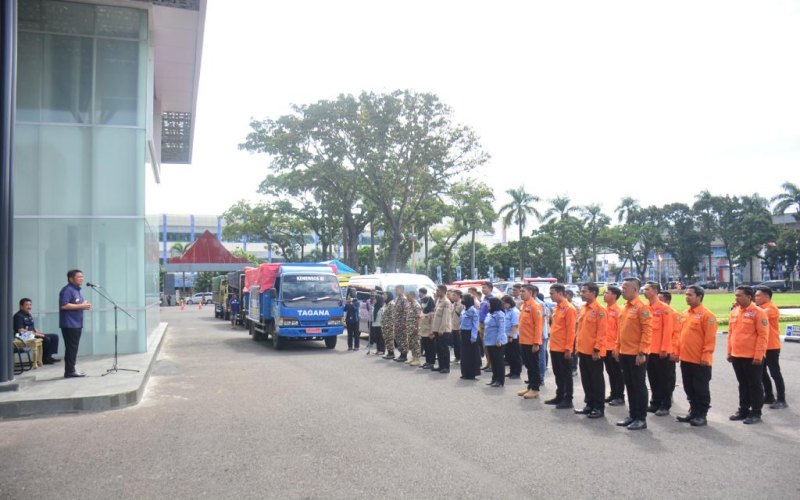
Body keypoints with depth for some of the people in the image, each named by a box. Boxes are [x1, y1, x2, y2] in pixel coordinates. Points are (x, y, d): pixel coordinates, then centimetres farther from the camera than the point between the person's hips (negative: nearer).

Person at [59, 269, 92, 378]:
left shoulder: (78, 290, 18)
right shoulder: (67, 290, -12)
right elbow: (64, 305, -23)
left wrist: (85, 306, 8)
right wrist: (81, 306, -20)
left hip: (77, 324, 9)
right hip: (69, 324, -9)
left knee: (74, 348, 12)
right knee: (71, 348, -8)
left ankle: (72, 369, 17)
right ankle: (69, 371, -5)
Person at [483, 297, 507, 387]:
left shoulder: (499, 314, -15)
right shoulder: (489, 313, 13)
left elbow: (501, 328, -19)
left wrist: (498, 340, -23)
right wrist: (486, 339, 18)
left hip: (497, 342, -9)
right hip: (490, 341, 9)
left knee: (498, 361, -2)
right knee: (492, 361, 13)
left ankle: (500, 380, 4)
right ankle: (495, 379, 21)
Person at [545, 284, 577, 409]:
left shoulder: (569, 309, -14)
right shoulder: (557, 307, 12)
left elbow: (571, 330, -17)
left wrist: (568, 348, -19)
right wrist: (552, 344, 15)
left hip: (563, 349, -8)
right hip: (554, 348, 8)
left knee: (566, 375, 1)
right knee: (558, 374, 15)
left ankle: (568, 400, 8)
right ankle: (559, 397, 25)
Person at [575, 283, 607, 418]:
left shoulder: (599, 310, -13)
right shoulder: (583, 308, 11)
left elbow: (602, 332, -16)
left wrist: (597, 349, -18)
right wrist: (577, 346, 13)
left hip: (594, 352, -8)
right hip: (583, 351, 8)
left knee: (597, 380, 2)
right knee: (586, 379, 13)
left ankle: (599, 407, 10)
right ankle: (589, 404, 23)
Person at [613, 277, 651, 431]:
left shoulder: (642, 307, -13)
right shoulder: (624, 307, 12)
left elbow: (647, 331, -17)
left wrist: (642, 352, -19)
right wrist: (617, 348, 14)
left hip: (637, 354, -8)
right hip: (624, 353, 8)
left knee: (639, 386, 1)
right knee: (629, 385, 13)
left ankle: (641, 418, 9)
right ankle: (632, 415, 22)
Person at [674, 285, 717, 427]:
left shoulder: (707, 315, -12)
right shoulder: (685, 314, 12)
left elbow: (710, 338, -16)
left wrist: (705, 356, -19)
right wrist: (676, 351, 12)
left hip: (700, 361, -8)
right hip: (685, 359, 8)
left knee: (701, 389, 3)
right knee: (689, 388, 15)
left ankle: (701, 415, 10)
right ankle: (693, 412, 25)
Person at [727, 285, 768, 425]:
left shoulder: (758, 312, -11)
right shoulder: (734, 311, 9)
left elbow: (763, 335, -13)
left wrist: (758, 355, -17)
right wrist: (730, 352, 11)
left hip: (752, 357, -6)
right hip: (736, 356, 7)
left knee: (755, 385, 4)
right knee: (743, 384, 15)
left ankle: (756, 413, 12)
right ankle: (743, 410, 24)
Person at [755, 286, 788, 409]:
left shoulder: (771, 308, -14)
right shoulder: (760, 308, 15)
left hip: (771, 347, -9)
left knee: (775, 373, -4)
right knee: (762, 372, 15)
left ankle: (781, 400, 1)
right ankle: (769, 397, 25)